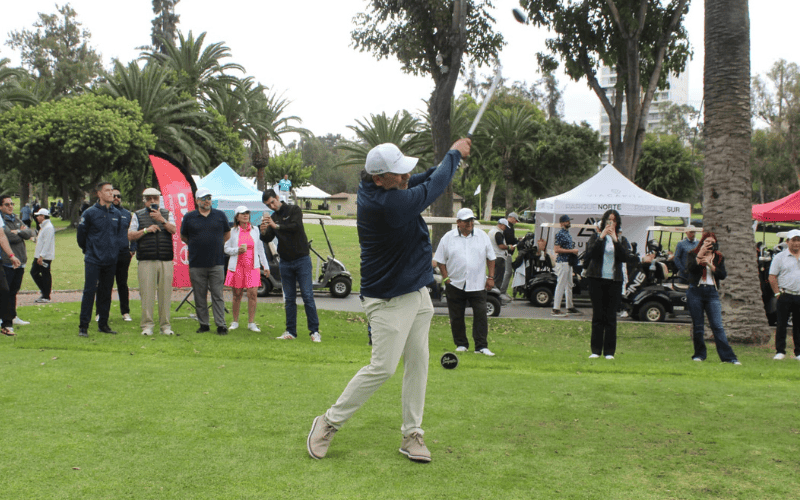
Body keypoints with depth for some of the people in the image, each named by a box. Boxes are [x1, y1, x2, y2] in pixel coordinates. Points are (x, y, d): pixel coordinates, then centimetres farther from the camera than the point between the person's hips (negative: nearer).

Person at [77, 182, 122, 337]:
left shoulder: (116, 213, 7)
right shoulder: (90, 213, -5)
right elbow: (81, 234, 4)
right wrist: (87, 250, 12)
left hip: (111, 260, 4)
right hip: (93, 260, -4)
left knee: (106, 293, 10)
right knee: (89, 291, -6)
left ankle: (103, 324, 19)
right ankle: (83, 326, -3)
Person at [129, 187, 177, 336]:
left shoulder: (167, 214, 16)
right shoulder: (138, 215, 13)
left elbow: (174, 230, -1)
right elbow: (130, 236, 5)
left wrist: (162, 219, -15)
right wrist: (146, 230, -7)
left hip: (166, 261, 1)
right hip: (146, 261, -1)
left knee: (165, 293, 0)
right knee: (147, 293, -5)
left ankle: (165, 325, 7)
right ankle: (147, 325, 1)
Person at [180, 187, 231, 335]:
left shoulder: (220, 215, 6)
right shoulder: (189, 217, 4)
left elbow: (227, 234, 19)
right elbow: (183, 237, 15)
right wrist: (196, 246, 12)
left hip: (217, 263, 0)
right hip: (196, 264, 1)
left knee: (217, 295, -2)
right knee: (200, 296, 5)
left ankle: (221, 325, -1)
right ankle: (203, 324, 14)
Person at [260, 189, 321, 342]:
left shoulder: (294, 210, -2)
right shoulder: (273, 217, 10)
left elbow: (296, 226, -20)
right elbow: (267, 240, 1)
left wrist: (276, 226, -26)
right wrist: (263, 232, -20)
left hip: (302, 260, -4)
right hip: (285, 262, 4)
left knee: (307, 296, -7)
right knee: (289, 299, 7)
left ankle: (314, 331, -5)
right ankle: (291, 331, 12)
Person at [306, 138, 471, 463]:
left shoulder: (374, 188, -1)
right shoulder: (388, 204, -29)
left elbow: (423, 181, 15)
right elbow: (432, 188, -18)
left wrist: (448, 162, -2)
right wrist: (454, 154, -2)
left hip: (417, 293, 10)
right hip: (389, 300, -10)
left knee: (418, 362, 9)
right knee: (382, 367, -7)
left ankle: (412, 434, 16)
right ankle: (329, 422, 9)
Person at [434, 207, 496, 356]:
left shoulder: (483, 236, 7)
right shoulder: (448, 238, 3)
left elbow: (490, 258, 11)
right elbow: (440, 260, 7)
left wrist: (491, 277, 4)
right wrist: (446, 277, -2)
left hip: (478, 284, 0)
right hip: (455, 284, 0)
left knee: (480, 314, -8)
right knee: (456, 317, 5)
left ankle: (481, 346, -4)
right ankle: (461, 344, 19)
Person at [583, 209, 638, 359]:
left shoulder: (622, 240, 11)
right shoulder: (595, 237, 8)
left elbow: (625, 257, -6)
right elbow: (590, 254, -8)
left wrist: (615, 240, -13)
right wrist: (601, 238, -16)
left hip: (614, 280, 1)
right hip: (597, 279, -1)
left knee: (611, 317, -1)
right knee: (597, 316, 0)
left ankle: (609, 351, 3)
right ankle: (596, 350, 4)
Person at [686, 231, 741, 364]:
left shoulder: (718, 257, 13)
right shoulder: (693, 255, 7)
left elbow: (723, 275, 1)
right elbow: (690, 268, -12)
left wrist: (710, 265, -12)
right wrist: (701, 254, -17)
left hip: (712, 293, 1)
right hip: (695, 292, -1)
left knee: (717, 326, -7)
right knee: (697, 325, 3)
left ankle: (728, 357, -8)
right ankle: (699, 354, 15)